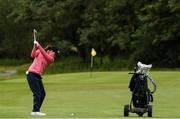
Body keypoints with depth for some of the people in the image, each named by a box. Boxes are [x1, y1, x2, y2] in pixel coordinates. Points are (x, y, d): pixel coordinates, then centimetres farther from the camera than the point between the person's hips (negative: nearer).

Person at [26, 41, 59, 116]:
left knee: (42, 94, 8)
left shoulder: (51, 59, 11)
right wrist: (35, 47, -27)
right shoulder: (39, 51, 4)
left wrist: (39, 46, -18)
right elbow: (33, 55, -13)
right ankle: (35, 111, -15)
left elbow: (46, 56, -9)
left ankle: (36, 110, 16)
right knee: (37, 93, -13)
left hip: (38, 76, 7)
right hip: (32, 74, -7)